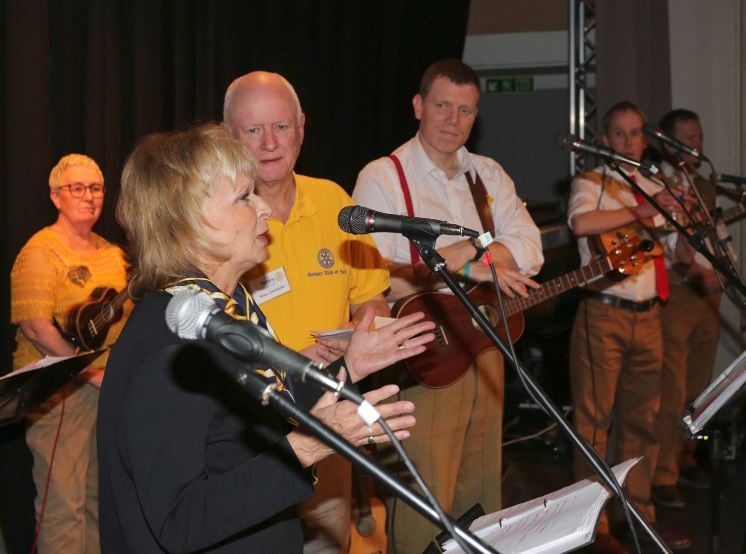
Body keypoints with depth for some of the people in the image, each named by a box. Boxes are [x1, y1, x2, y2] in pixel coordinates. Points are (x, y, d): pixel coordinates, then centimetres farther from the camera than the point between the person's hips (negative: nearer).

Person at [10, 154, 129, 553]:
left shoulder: (111, 253, 13)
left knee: (101, 495, 13)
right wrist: (90, 373, -20)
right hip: (60, 390, -7)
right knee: (63, 499, -5)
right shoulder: (39, 252, -9)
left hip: (109, 385, 7)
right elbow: (35, 327, -18)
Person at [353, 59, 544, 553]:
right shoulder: (382, 177, -7)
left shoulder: (488, 175, 11)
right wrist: (468, 269, -18)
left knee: (482, 491, 15)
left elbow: (529, 252, 0)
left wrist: (457, 252, -15)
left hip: (485, 343, 6)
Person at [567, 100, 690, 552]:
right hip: (604, 315, -6)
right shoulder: (592, 182, -1)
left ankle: (640, 513, 21)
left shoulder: (656, 188, 18)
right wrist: (640, 211, -22)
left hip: (648, 315, 6)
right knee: (595, 421, -2)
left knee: (642, 419, 11)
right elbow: (581, 223, -23)